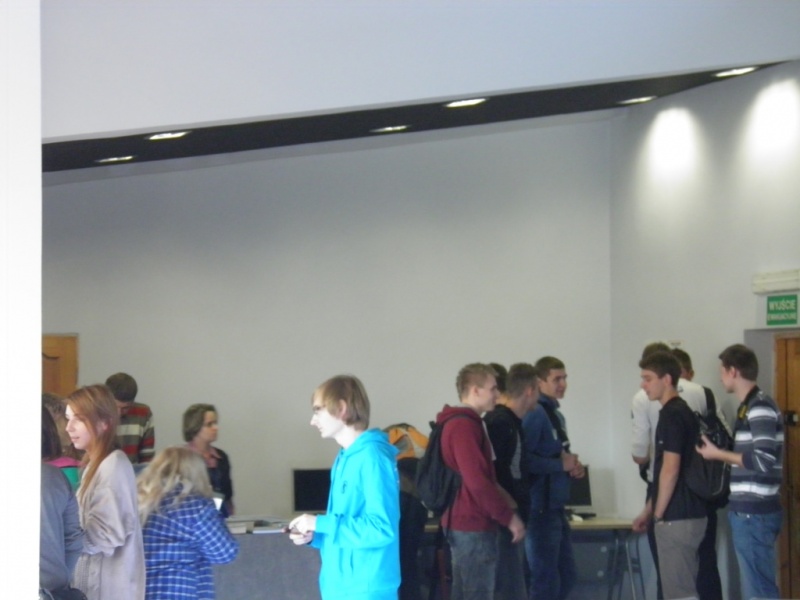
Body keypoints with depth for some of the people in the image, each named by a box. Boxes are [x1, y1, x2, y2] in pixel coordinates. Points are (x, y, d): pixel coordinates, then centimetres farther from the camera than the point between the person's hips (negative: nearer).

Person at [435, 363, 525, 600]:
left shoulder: (458, 423, 17)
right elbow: (477, 482, -23)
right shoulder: (465, 426, -17)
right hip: (473, 525, -11)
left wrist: (502, 497, 10)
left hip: (463, 522, 11)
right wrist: (509, 517, -16)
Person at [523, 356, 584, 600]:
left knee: (566, 575, 16)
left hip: (556, 507, 10)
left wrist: (573, 466, 4)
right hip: (540, 508, -10)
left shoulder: (556, 414, 16)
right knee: (546, 580, -4)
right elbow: (523, 459, -25)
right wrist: (561, 465, -16)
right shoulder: (534, 414, -15)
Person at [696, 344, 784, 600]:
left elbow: (763, 461, -22)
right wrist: (720, 452, 10)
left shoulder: (760, 407, -14)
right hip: (747, 511, 10)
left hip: (755, 513, -10)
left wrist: (718, 454, -13)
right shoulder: (750, 406, 16)